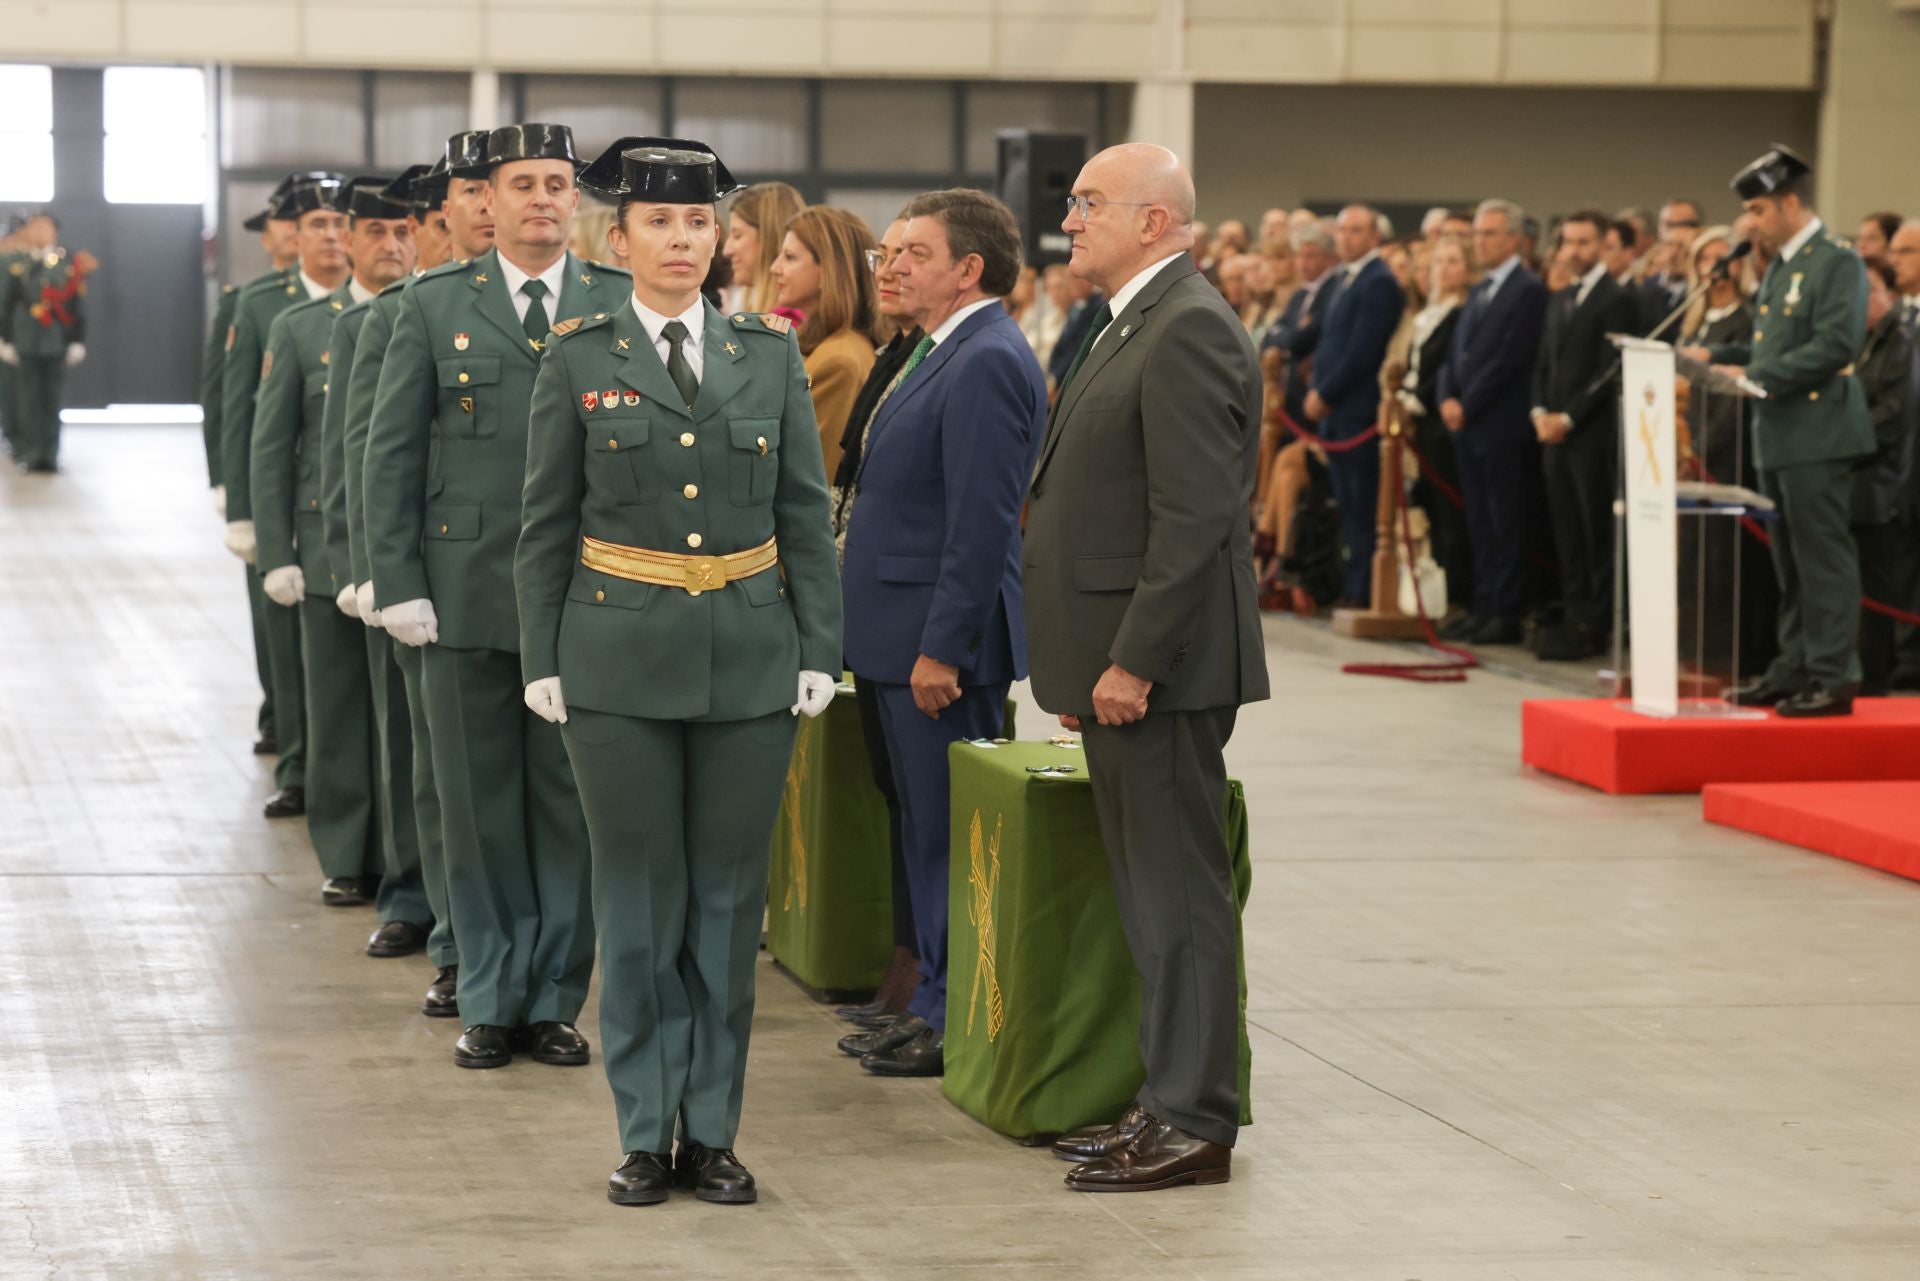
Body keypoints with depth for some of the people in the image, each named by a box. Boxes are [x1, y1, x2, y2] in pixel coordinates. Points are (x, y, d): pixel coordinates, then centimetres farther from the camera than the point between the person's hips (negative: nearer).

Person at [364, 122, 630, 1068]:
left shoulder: (622, 307, 4)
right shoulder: (433, 307, 4)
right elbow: (391, 453, 3)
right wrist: (398, 585, -4)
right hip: (466, 597, 0)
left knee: (571, 810, 5)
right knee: (480, 811, 6)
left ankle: (554, 1000, 15)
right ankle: (490, 1001, 16)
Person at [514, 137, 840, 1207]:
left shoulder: (771, 352, 6)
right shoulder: (580, 357, 2)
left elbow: (808, 513, 6)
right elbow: (547, 524, 3)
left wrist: (820, 651, 0)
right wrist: (542, 661, -2)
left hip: (750, 657, 2)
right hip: (621, 654, -1)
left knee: (730, 896, 5)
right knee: (640, 896, 3)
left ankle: (713, 1131, 14)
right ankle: (647, 1134, 11)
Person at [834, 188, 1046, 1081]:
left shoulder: (986, 362, -17)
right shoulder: (948, 355, 15)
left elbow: (982, 523, -22)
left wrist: (942, 648, -22)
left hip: (944, 643, -10)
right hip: (907, 638, 10)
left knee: (950, 833, -3)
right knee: (926, 831, 15)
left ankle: (958, 1020, 4)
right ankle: (936, 1007, 23)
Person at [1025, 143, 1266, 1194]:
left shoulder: (1188, 331, -16)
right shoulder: (1133, 327, 17)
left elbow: (1194, 517, -22)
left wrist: (1132, 662, -21)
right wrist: (1085, 668, 17)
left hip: (1160, 669, -10)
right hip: (1117, 664, 10)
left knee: (1178, 895, -4)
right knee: (1151, 895, 14)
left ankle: (1193, 1123, 1)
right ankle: (1169, 1101, 21)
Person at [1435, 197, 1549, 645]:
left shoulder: (1528, 290, -10)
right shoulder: (1480, 290, 19)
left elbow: (1508, 360, -16)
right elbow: (1457, 352, 18)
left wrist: (1467, 406, -14)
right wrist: (1447, 397, 0)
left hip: (1503, 427, -8)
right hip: (1468, 423, 8)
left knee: (1506, 522, -5)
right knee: (1479, 523, 10)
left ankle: (1507, 613, -3)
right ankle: (1483, 605, 13)